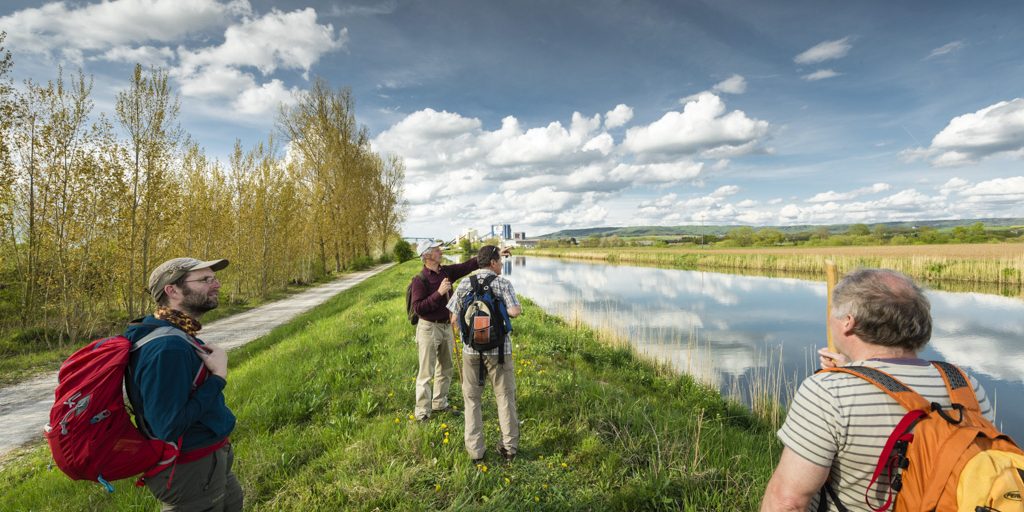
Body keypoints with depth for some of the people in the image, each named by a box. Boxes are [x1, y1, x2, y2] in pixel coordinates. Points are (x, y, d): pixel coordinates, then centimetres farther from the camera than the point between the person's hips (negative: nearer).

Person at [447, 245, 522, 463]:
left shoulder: (465, 284, 1)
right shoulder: (503, 283, -6)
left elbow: (455, 318, 0)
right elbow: (515, 311, -21)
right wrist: (504, 310, 2)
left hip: (471, 349, 2)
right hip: (499, 349, -2)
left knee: (472, 399, 14)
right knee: (505, 398, 13)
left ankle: (475, 451, 16)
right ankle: (509, 447, 20)